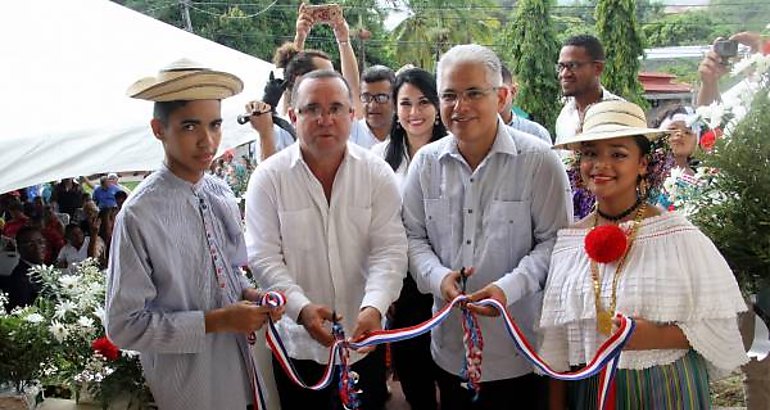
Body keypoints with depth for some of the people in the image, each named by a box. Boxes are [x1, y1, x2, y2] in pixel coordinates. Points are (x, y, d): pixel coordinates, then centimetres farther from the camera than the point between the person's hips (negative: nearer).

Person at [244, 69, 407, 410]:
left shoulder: (378, 174, -4)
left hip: (364, 337, 1)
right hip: (297, 342, -1)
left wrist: (373, 308, -26)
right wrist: (302, 308, -24)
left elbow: (389, 250, -9)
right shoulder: (268, 177, -6)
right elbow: (264, 258, -9)